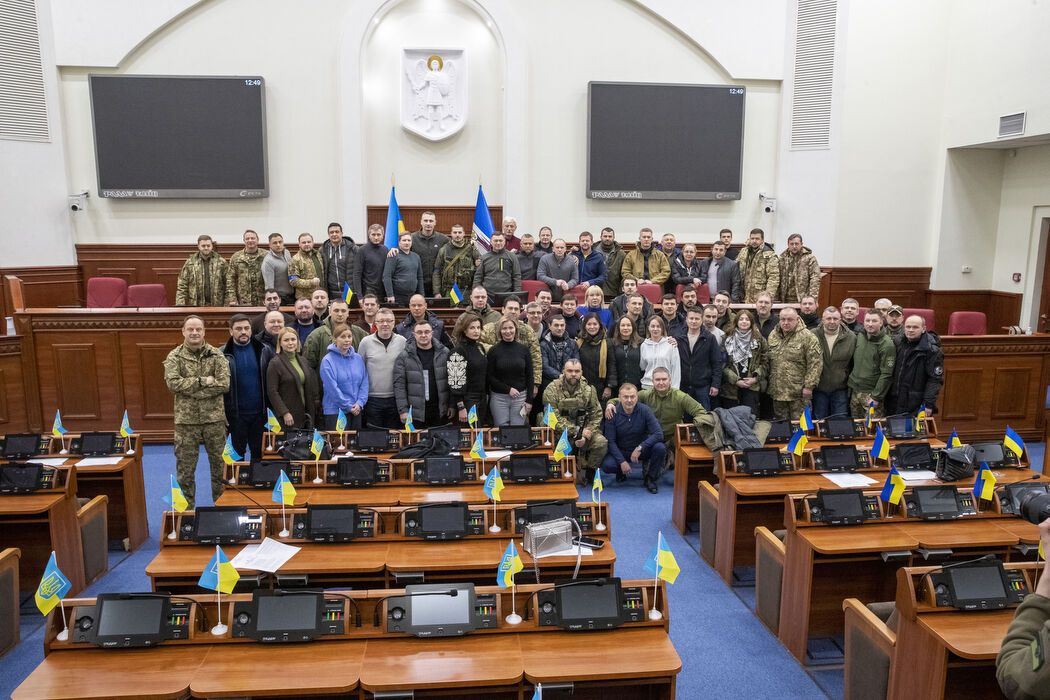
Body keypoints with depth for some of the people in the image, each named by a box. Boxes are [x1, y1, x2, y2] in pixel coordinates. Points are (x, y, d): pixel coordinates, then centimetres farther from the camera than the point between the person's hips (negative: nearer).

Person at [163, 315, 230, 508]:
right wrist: (203, 381, -20)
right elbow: (172, 383, -15)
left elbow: (224, 384, -12)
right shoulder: (174, 357, 0)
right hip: (186, 420, 0)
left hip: (214, 418, 1)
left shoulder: (216, 355, 0)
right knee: (185, 467, 7)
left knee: (219, 464, 11)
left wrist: (190, 388, -15)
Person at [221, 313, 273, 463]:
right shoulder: (223, 354, -6)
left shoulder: (264, 351, 0)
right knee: (238, 452, 13)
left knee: (258, 453, 14)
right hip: (236, 413, -1)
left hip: (259, 411, 2)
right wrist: (222, 409, -10)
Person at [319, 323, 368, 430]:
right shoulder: (327, 361, -8)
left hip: (356, 411, 5)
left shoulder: (358, 359, 7)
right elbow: (332, 388, -12)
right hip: (335, 411, -5)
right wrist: (349, 406, -11)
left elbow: (364, 383, 6)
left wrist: (360, 403, -8)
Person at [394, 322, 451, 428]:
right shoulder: (404, 357, -2)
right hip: (415, 413, -2)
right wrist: (403, 410, -8)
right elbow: (399, 385, -4)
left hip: (440, 412, 2)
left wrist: (452, 405, 2)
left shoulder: (444, 353, 3)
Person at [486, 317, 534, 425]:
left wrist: (529, 400, 0)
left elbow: (530, 376, 6)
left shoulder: (524, 350, 3)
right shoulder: (494, 351, -1)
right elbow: (489, 377, -2)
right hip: (499, 397, -1)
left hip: (520, 397, 1)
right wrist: (508, 389, -11)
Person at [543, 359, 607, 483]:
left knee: (601, 442, -22)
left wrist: (586, 434, -15)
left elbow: (596, 415, 1)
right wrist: (576, 431, -21)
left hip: (583, 429, 3)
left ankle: (590, 472, 4)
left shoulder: (588, 389, 2)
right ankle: (575, 475, -3)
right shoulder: (552, 389, -9)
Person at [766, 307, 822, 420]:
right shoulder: (772, 336, 10)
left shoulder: (807, 337, -8)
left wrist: (809, 385, -15)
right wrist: (769, 383, 12)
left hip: (799, 392, -5)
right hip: (777, 391, 5)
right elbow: (767, 361, 16)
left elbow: (815, 363, -11)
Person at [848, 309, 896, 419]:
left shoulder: (887, 344, -11)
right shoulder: (859, 337, 7)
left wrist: (876, 397, -17)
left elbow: (886, 374, -14)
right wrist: (850, 385, 12)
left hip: (871, 393, -6)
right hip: (854, 391, 6)